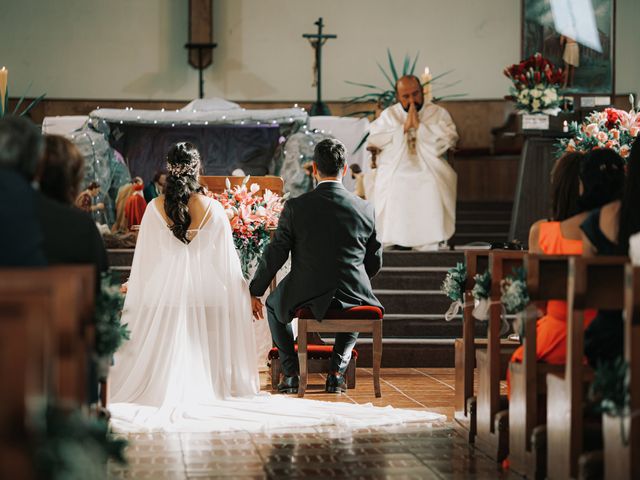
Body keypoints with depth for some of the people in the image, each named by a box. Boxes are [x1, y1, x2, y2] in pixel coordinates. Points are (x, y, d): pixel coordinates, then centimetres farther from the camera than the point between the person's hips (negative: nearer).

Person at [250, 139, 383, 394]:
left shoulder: (296, 207, -9)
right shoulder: (365, 209, -2)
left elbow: (274, 255, -3)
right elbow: (374, 261, 7)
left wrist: (254, 293, 10)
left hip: (307, 297, -2)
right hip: (353, 296, 2)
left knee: (274, 304, 32)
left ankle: (291, 373, 25)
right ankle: (337, 369, 22)